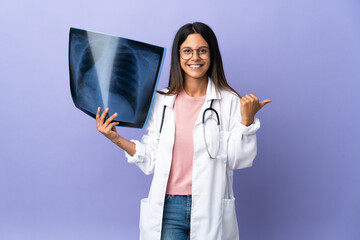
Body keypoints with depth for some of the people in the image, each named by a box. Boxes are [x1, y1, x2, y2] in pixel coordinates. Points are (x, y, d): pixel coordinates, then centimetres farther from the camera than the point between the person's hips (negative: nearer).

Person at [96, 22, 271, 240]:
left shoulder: (230, 101, -1)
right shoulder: (162, 101, 5)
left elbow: (238, 160, -5)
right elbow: (151, 159, 5)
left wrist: (246, 119, -14)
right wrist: (116, 139, -2)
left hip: (211, 209, -1)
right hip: (168, 208, 1)